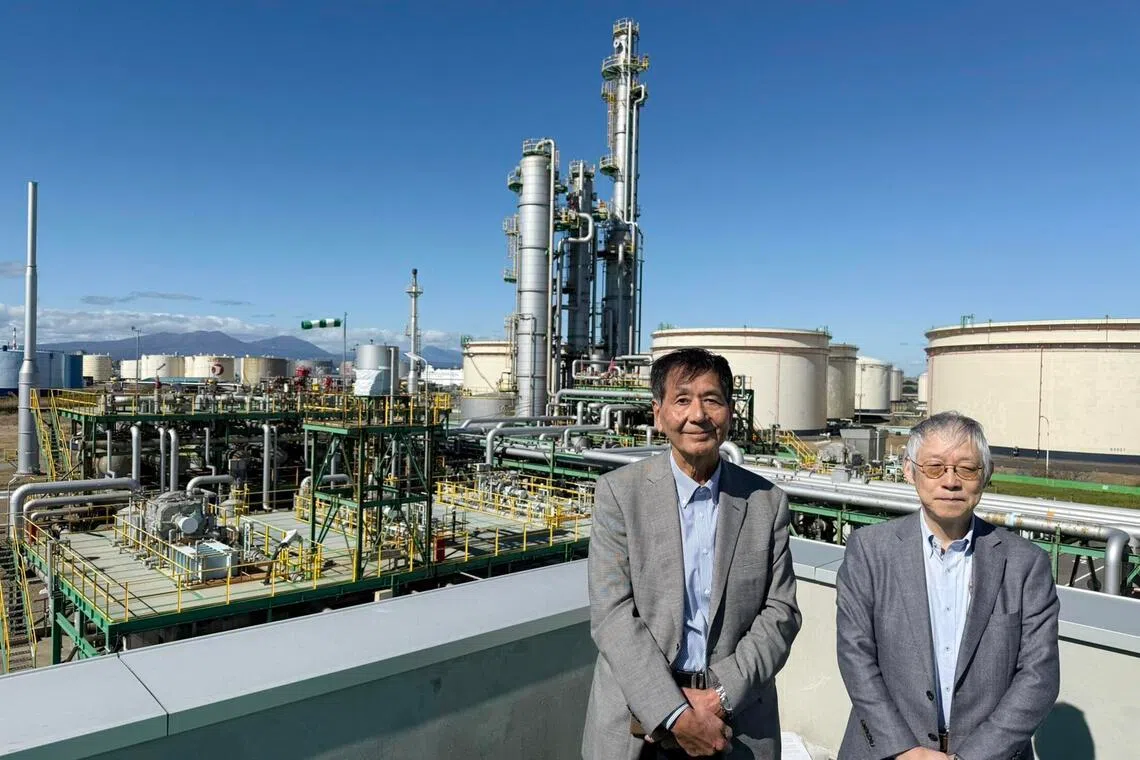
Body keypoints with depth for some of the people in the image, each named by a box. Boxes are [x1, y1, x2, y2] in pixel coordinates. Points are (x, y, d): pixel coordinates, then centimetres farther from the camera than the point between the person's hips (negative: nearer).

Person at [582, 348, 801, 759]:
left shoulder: (767, 501, -1)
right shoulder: (619, 491, -9)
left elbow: (781, 612, -2)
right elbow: (612, 615, -13)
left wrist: (722, 695, -13)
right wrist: (676, 713, -18)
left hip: (737, 720, 2)